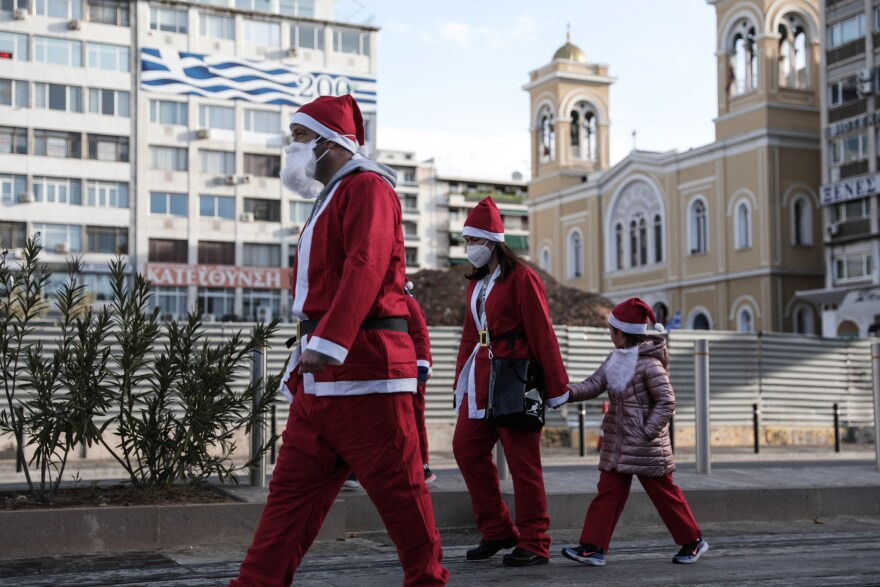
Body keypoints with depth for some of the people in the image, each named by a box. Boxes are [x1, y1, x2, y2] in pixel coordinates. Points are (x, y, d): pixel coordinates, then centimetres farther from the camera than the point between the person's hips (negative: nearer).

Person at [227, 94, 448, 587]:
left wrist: (328, 341, -32)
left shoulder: (367, 187, -7)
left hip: (365, 364, -10)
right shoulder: (331, 198, 25)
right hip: (322, 375, 10)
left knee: (398, 488, -2)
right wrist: (304, 361, 21)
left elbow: (365, 268, -22)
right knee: (292, 490, 7)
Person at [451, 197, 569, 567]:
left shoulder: (521, 277, -9)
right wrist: (461, 380, 16)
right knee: (466, 447, 5)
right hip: (481, 377, 8)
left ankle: (534, 545, 7)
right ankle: (497, 531, 16)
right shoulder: (476, 282, 15)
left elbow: (543, 335, -12)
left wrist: (555, 388, -13)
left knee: (522, 460, -3)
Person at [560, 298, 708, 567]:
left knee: (663, 493, 5)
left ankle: (693, 541, 21)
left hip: (645, 445, -7)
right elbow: (594, 384, 2)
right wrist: (568, 392, -15)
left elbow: (666, 402, -16)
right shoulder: (614, 358, 8)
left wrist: (648, 432, -20)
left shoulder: (649, 364, -16)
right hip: (617, 442, 7)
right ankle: (593, 547, 4)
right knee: (608, 492, 4)